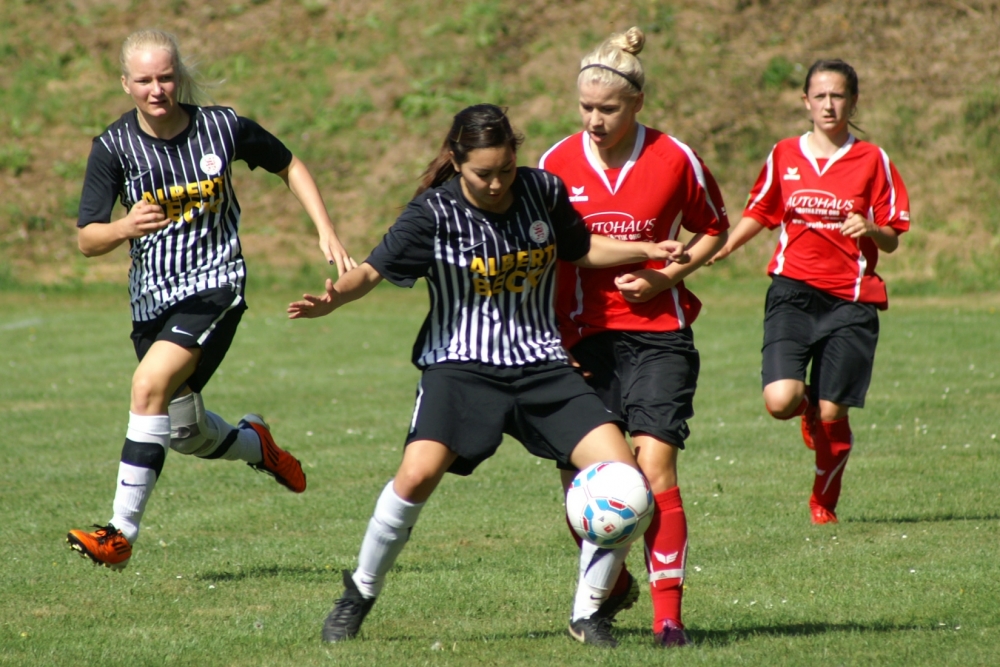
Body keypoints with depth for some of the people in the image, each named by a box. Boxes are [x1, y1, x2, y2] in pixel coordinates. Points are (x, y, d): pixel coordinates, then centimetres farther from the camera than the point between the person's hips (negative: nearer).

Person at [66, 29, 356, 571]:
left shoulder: (223, 127, -7)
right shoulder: (113, 147, -7)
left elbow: (289, 167, 11)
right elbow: (86, 240, -8)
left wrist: (326, 232, 1)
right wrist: (126, 227, -30)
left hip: (214, 284, -4)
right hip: (152, 297, 4)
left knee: (150, 382, -26)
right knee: (182, 432, 12)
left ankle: (122, 531, -25)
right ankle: (255, 445, 48)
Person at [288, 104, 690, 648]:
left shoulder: (543, 191, 1)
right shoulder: (434, 213, -10)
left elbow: (581, 250, 18)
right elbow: (374, 270, -10)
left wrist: (647, 251, 4)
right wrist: (332, 298, -31)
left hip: (541, 365, 4)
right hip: (461, 363, -4)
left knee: (621, 473, -11)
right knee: (419, 473, -27)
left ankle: (588, 614, 6)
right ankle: (358, 595, -2)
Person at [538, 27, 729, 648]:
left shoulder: (676, 160, -6)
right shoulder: (558, 163, 0)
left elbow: (715, 229, 9)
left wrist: (666, 276, -7)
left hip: (658, 333, -2)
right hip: (584, 336, 2)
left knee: (655, 462, -16)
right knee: (577, 475, -1)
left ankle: (668, 614, -13)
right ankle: (612, 583, 28)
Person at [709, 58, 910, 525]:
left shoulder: (872, 161, 3)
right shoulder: (784, 156, 8)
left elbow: (891, 240, 4)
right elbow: (759, 212, 20)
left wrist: (869, 229, -18)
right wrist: (721, 248, 4)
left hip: (851, 301, -1)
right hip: (793, 291, 1)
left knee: (831, 414, -3)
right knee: (780, 401, -19)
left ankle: (824, 500, 23)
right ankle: (809, 408, 20)